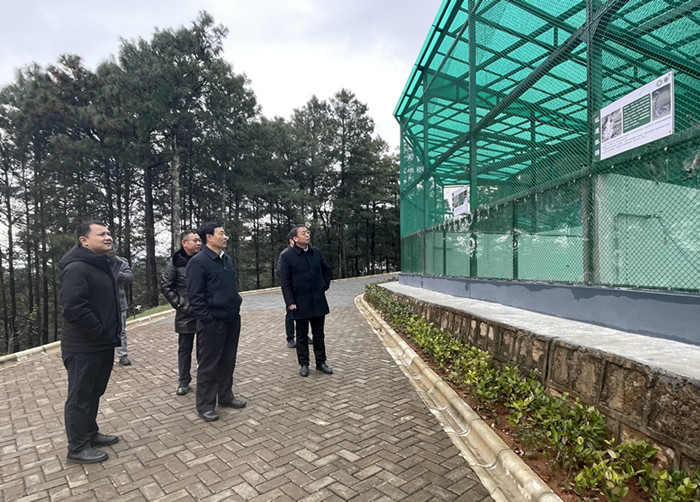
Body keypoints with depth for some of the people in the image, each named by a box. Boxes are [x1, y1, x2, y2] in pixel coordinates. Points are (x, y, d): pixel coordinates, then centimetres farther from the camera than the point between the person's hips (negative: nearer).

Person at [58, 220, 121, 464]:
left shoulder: (101, 265, 12)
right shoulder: (76, 268, -20)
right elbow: (73, 308, -29)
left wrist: (111, 332, 14)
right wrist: (100, 331, -20)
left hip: (102, 344, 9)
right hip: (84, 347, -9)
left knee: (94, 393, 21)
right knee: (80, 397, 5)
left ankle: (90, 433, 36)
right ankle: (77, 448, 19)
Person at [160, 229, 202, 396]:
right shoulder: (175, 262, -4)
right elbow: (165, 286, -3)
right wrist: (179, 303, -8)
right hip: (185, 314, -2)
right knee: (185, 348, 10)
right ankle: (183, 382, 24)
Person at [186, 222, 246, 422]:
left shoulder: (227, 259, 12)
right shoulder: (197, 262, -12)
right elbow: (195, 296, -15)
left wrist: (237, 306, 12)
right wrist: (208, 319, -16)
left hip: (232, 320, 7)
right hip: (212, 323, -7)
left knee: (228, 362, 17)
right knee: (209, 365, 6)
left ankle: (226, 397, 33)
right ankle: (205, 405, 20)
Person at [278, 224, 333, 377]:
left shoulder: (316, 252, 5)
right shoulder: (287, 255, -8)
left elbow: (327, 270, 20)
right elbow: (285, 281, -9)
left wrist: (325, 285, 9)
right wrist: (290, 302, -13)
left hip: (318, 301, 4)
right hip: (300, 303, -4)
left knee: (319, 334, 13)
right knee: (302, 335, 9)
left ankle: (321, 362, 25)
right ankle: (303, 364, 22)